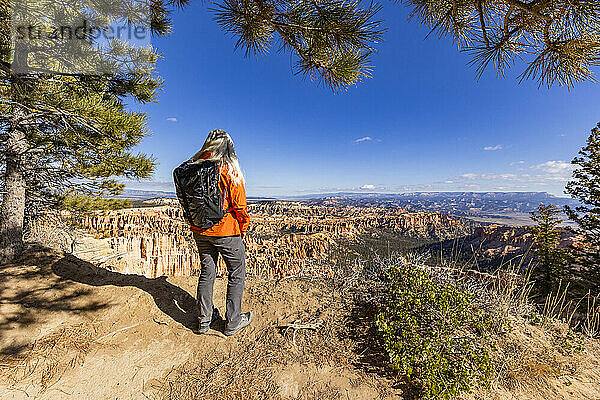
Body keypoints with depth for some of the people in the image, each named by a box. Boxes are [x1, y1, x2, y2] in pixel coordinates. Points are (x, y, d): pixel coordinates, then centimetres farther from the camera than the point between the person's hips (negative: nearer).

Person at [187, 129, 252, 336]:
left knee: (207, 272, 18)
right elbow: (239, 204, -13)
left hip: (200, 231, 6)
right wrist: (243, 227, 0)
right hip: (226, 231, -5)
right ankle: (232, 322, 22)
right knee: (236, 274, 10)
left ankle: (204, 320, 31)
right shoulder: (229, 170, -15)